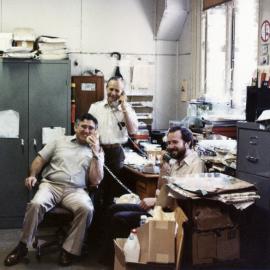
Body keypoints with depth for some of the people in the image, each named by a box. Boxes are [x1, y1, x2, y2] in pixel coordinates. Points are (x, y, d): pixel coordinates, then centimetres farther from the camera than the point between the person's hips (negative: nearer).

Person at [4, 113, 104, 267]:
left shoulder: (97, 152, 12)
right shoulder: (60, 142, 17)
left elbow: (96, 181, 0)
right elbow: (40, 159, 17)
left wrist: (96, 152, -5)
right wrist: (32, 175, -4)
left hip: (75, 190, 0)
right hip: (51, 185, 1)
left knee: (86, 209, -34)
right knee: (36, 204, -31)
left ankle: (70, 250, -19)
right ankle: (22, 247, -14)